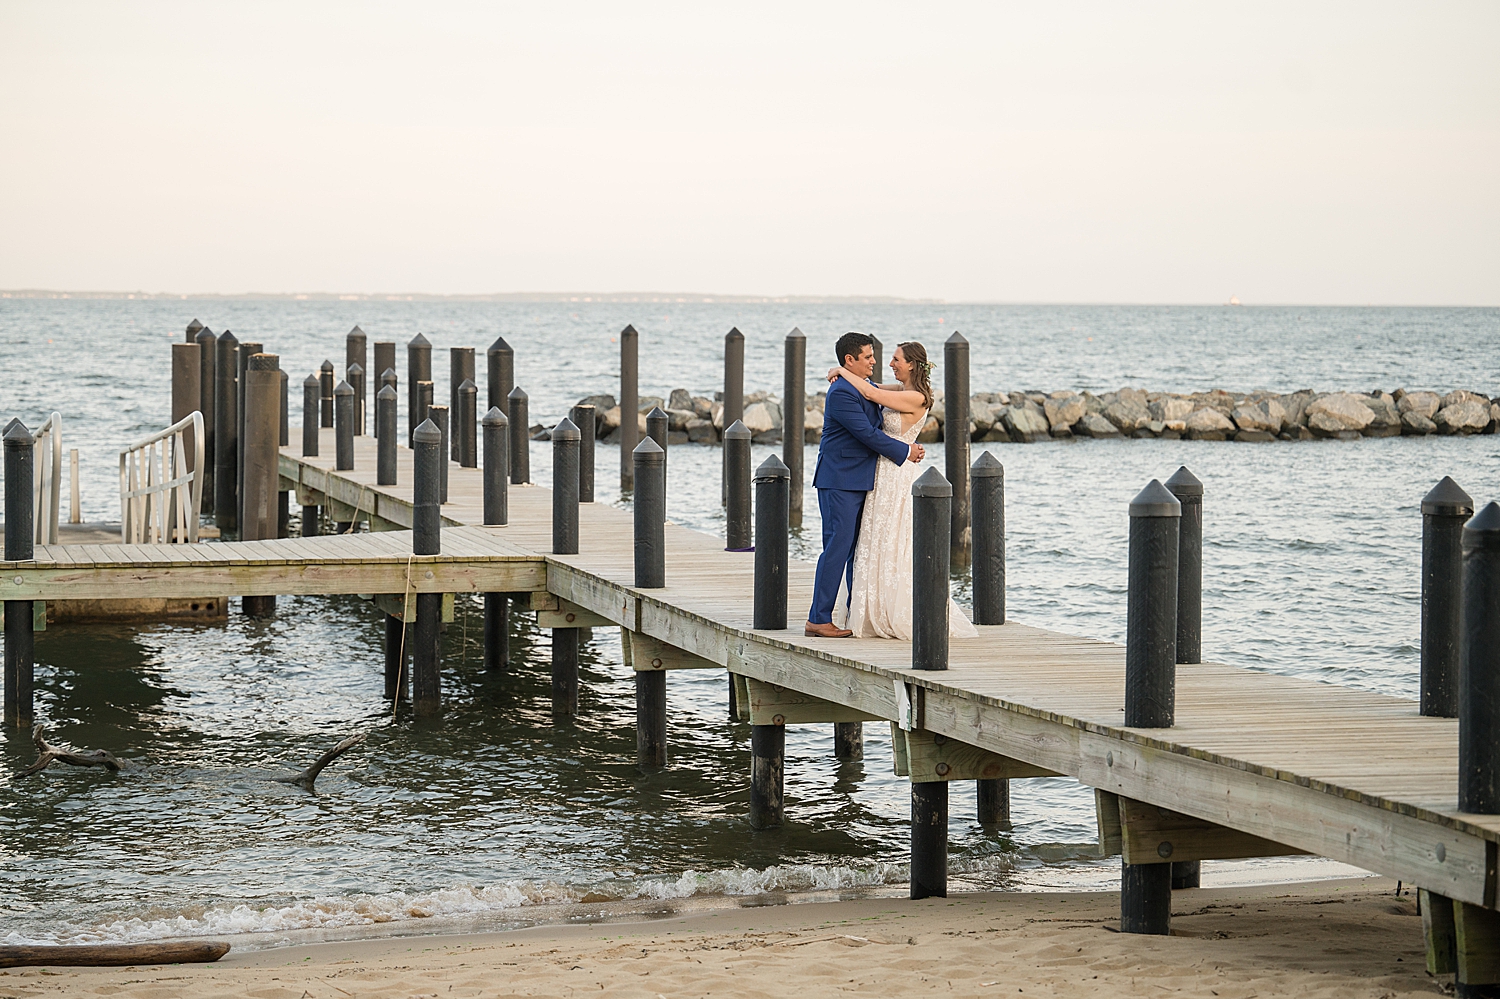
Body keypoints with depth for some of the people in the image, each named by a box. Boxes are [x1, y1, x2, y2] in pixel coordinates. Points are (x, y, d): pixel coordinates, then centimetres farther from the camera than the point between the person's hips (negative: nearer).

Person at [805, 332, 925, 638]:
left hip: (860, 481, 10)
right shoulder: (841, 393, -17)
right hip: (840, 482, -10)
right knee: (837, 548, -9)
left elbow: (875, 426, 27)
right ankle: (818, 620, -7)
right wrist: (905, 451, -9)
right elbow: (868, 434, -18)